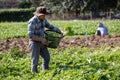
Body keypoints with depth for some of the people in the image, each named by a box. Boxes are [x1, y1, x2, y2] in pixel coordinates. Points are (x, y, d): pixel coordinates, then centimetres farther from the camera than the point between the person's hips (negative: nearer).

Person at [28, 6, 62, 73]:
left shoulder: (43, 20, 2)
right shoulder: (32, 22, -23)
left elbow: (50, 26, 15)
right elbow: (30, 36, -27)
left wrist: (59, 31, 3)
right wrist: (41, 39, -26)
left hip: (41, 42, 8)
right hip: (34, 43, -8)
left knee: (47, 57, 12)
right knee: (35, 61, -1)